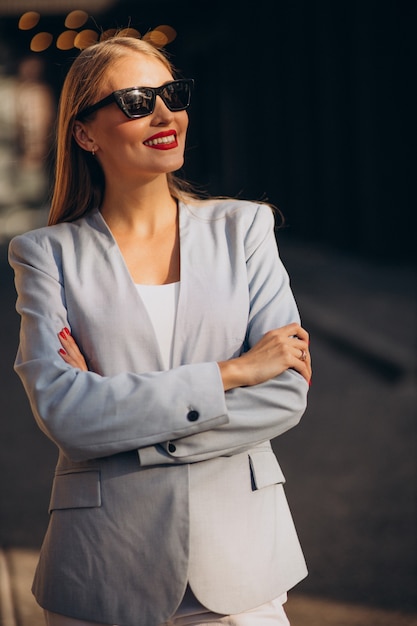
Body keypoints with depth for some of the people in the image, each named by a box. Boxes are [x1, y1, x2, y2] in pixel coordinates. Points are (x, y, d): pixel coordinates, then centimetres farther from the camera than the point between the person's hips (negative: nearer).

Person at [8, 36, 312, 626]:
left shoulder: (243, 227, 4)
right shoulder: (49, 254, 0)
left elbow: (287, 393, -6)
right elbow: (60, 411, -14)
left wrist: (116, 411, -13)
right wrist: (228, 373, -15)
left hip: (240, 552, 1)